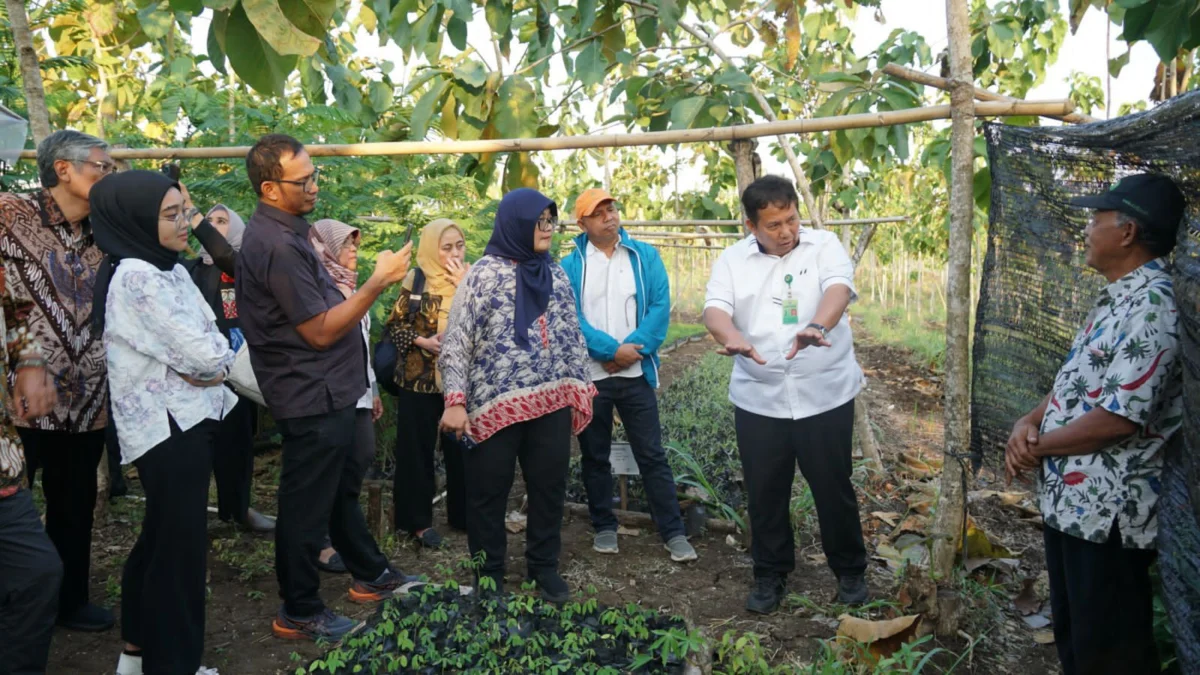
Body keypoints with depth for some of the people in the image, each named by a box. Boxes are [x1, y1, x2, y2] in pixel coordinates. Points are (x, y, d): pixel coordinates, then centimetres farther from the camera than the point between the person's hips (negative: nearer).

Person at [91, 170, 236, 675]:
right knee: (180, 544, 0)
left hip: (185, 419, 9)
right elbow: (202, 355, -22)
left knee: (161, 537, 19)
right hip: (168, 426, -9)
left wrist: (212, 362, -9)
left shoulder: (170, 269, 11)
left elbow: (215, 342, 10)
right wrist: (217, 358, -3)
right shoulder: (136, 276, -18)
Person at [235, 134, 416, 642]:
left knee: (342, 489, 22)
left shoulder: (280, 232, 9)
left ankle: (371, 576, 38)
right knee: (308, 506, 3)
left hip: (324, 392, 10)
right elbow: (320, 331, -23)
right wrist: (379, 281, -22)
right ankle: (299, 614, 19)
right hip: (312, 397, -10)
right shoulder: (278, 245, -23)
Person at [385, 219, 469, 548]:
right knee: (417, 449, 4)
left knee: (461, 448, 9)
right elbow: (395, 325, 1)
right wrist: (422, 341, -14)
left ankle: (463, 514, 24)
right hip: (419, 379, -2)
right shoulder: (416, 280, -2)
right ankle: (417, 519, 16)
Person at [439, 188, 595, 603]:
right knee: (489, 494, 7)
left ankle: (544, 569, 29)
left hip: (551, 402, 5)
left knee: (550, 488, 12)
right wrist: (455, 400, -17)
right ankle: (488, 575, 24)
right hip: (495, 404, -4)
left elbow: (573, 336, 16)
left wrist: (582, 387, 14)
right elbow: (455, 342, -9)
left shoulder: (555, 274, 10)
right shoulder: (486, 273, -6)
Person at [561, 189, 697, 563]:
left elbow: (660, 306, -4)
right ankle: (604, 527, 25)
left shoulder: (645, 256, 3)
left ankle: (673, 531, 10)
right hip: (589, 376, 0)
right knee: (595, 456, 11)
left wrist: (634, 348, -15)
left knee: (652, 455, 3)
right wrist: (612, 349, -17)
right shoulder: (570, 266, 0)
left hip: (636, 373, 0)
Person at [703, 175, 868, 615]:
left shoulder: (824, 245, -2)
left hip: (825, 395, -1)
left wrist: (816, 327, -43)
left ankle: (850, 571, 31)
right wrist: (733, 338, -36)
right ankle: (770, 575, 29)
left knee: (833, 488, 10)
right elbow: (715, 309, -11)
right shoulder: (732, 260, 3)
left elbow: (838, 289, -20)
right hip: (758, 400, 2)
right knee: (765, 492, 11)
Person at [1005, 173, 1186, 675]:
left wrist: (1037, 447, -14)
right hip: (1068, 497, 10)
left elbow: (1119, 418, -26)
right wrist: (1030, 422, -2)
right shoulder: (1117, 297, 11)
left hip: (1106, 510, -10)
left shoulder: (1151, 308, -22)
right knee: (1072, 629, 24)